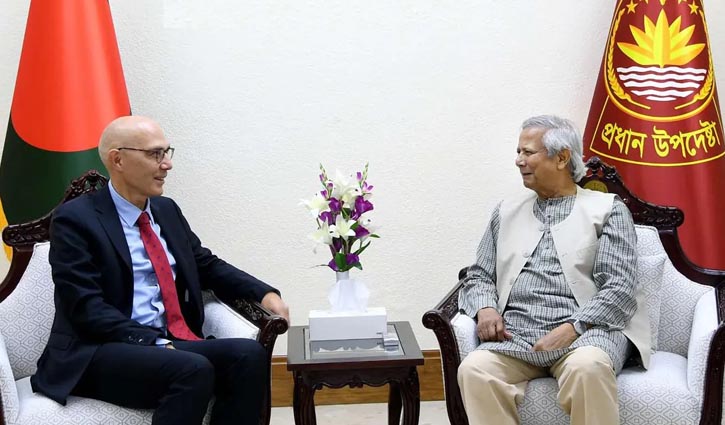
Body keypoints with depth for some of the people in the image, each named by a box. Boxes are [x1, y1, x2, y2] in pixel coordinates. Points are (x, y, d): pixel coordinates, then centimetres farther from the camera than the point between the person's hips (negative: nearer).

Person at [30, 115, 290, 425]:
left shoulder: (167, 210, 16)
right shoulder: (75, 219, -5)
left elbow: (207, 266, 21)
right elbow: (87, 308, -13)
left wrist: (265, 294, 3)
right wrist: (156, 344, -22)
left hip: (172, 344, 6)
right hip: (98, 355, -6)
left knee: (249, 353, -22)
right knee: (194, 370, -33)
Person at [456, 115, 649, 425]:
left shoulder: (607, 210, 8)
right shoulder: (507, 211, 21)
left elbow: (619, 289, -2)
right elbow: (478, 277, 18)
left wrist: (572, 328, -18)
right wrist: (485, 308, -5)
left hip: (586, 328, -2)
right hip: (517, 332, 3)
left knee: (587, 367, -37)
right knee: (475, 369, -30)